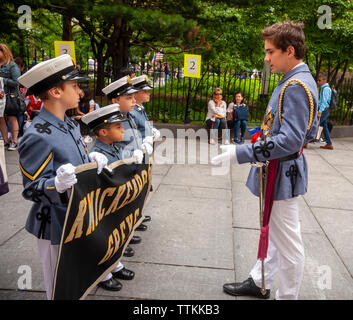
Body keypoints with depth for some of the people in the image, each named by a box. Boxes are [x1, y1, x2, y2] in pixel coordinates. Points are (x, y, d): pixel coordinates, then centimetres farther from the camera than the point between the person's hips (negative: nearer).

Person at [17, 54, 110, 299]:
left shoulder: (70, 124, 5)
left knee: (78, 280, 27)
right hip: (57, 226, -8)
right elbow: (31, 189, -20)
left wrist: (92, 159, -4)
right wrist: (58, 185, -40)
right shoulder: (37, 137, -24)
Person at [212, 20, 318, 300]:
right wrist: (261, 152, 18)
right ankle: (260, 283, 39)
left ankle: (287, 296, 24)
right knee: (273, 232, 22)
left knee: (287, 241, 5)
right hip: (280, 169, 11)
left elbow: (290, 141, -28)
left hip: (282, 173, -11)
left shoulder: (297, 86, -21)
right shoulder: (297, 81, 10)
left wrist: (241, 154, -28)